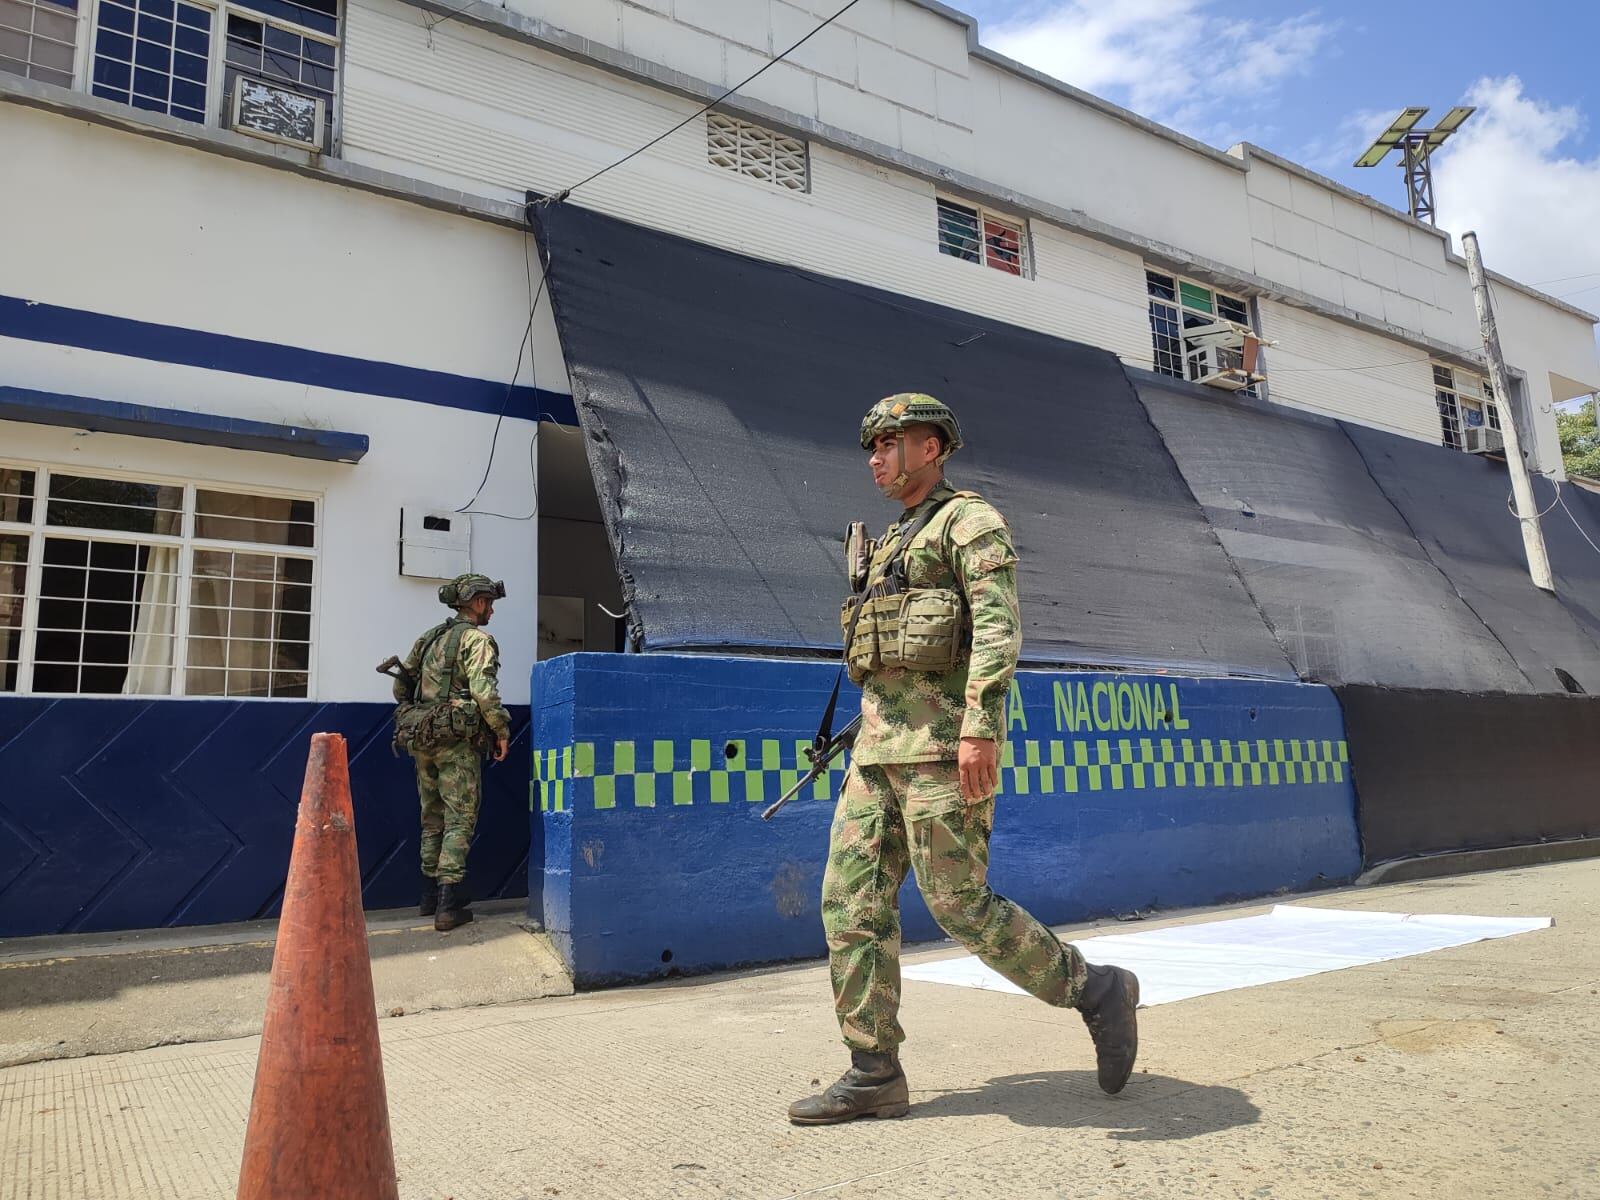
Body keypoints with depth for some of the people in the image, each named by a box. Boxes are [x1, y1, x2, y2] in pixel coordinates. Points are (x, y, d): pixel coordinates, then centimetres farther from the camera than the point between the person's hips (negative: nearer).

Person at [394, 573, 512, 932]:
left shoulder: (429, 638, 17)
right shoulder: (476, 638, -7)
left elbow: (401, 686, 18)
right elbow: (483, 690, -18)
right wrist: (502, 730, -9)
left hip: (422, 740, 7)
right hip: (458, 741, -7)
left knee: (433, 818, 17)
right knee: (460, 820, -4)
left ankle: (430, 896, 26)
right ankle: (449, 906, -7)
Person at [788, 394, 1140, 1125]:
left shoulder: (972, 520, -2)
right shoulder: (897, 542, 24)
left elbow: (999, 626, -15)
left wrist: (982, 728, -26)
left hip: (943, 743, -8)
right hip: (881, 748, 9)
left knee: (960, 906, -7)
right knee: (852, 901, 1)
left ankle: (1096, 990, 13)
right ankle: (874, 1075, 8)